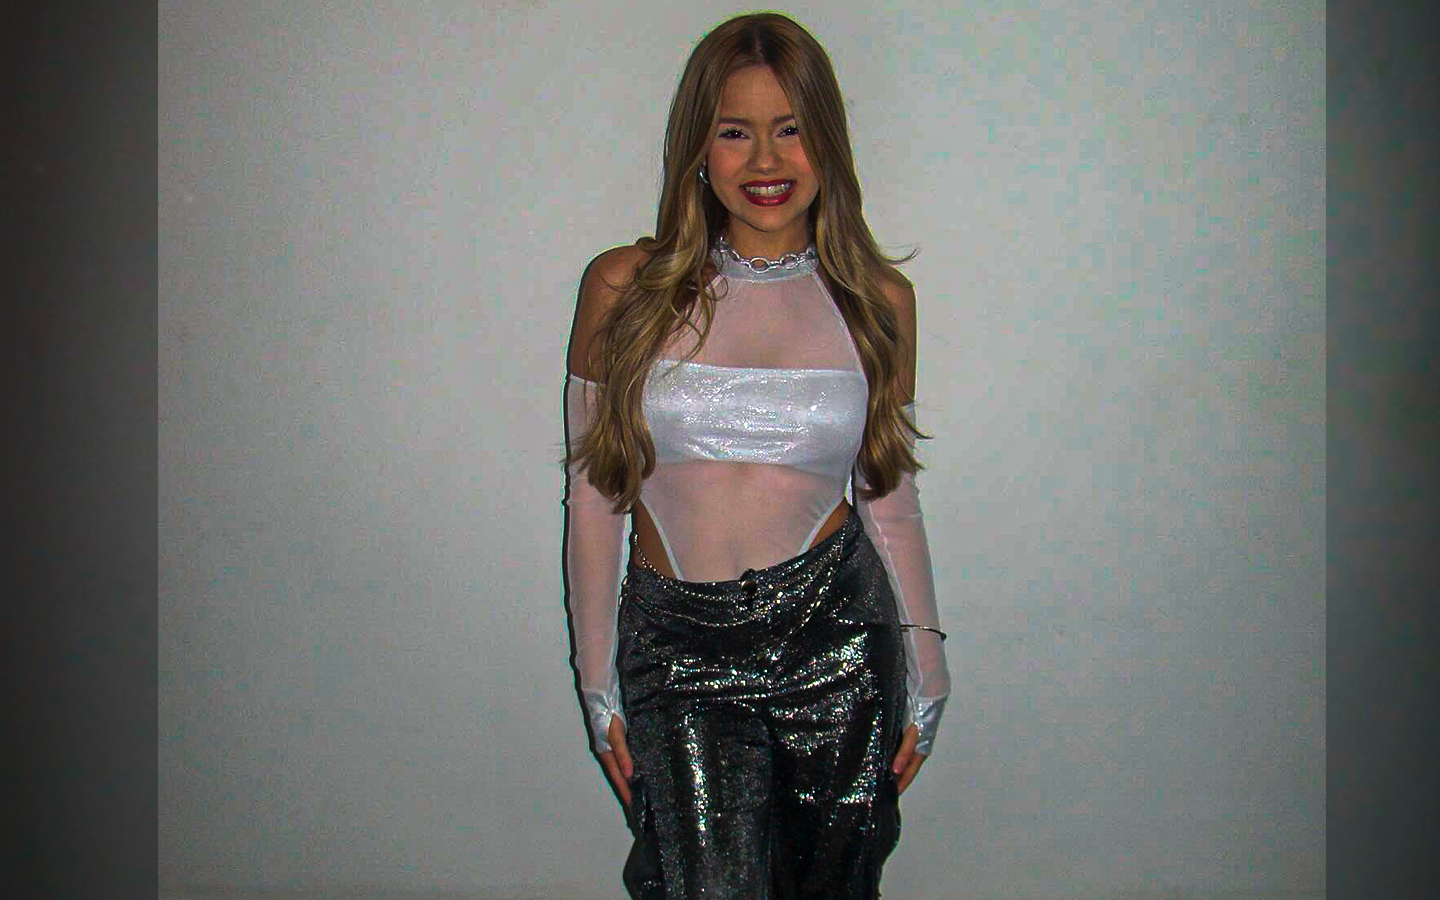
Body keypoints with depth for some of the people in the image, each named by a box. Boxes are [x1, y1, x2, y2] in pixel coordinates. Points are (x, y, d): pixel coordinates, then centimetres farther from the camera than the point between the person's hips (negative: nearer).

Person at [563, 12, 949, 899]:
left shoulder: (878, 300, 2)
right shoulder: (625, 289, -1)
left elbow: (890, 500, 8)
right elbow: (594, 493, 2)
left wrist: (925, 681, 10)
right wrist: (600, 688, 3)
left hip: (835, 637, 1)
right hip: (676, 650, -1)